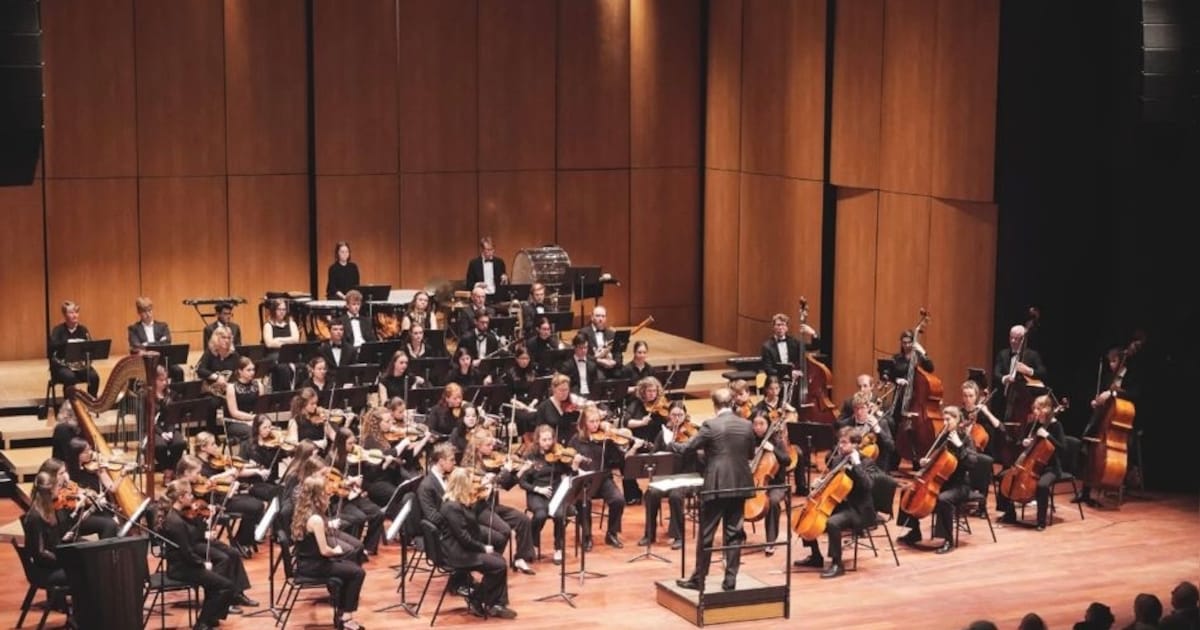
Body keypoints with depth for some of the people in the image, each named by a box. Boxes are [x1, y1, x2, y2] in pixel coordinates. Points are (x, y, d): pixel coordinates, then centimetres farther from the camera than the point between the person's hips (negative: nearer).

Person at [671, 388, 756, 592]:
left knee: (706, 534, 6)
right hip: (739, 486, 4)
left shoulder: (711, 426, -12)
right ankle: (730, 580, 10)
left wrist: (671, 444, 12)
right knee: (734, 533, 9)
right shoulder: (747, 426, 2)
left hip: (716, 487, -4)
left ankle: (698, 579, 13)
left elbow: (687, 448, -7)